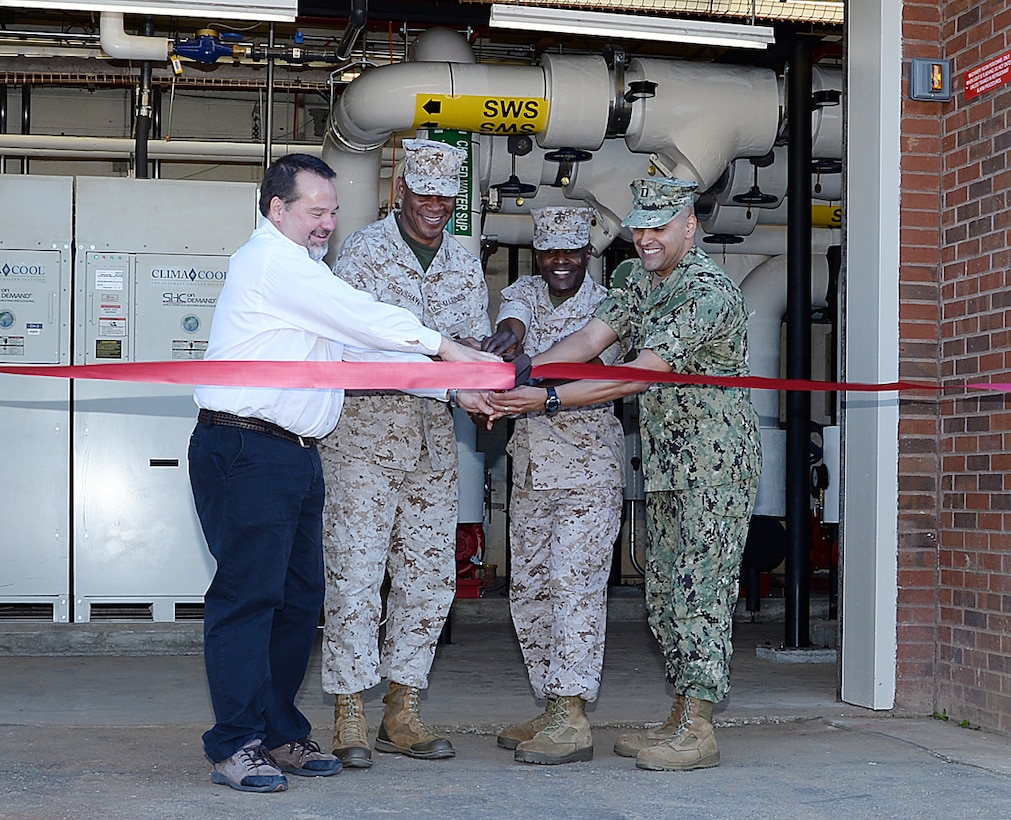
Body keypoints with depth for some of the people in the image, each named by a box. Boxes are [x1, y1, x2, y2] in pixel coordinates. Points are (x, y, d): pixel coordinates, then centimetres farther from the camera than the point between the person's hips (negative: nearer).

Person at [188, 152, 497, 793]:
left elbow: (363, 346, 20)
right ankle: (237, 745, -4)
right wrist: (443, 347, -8)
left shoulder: (305, 271, 25)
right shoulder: (269, 260, -7)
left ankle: (280, 734, 17)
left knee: (299, 597, 10)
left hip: (295, 456, 10)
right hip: (245, 452, -10)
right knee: (248, 593, -8)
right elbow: (365, 320, -13)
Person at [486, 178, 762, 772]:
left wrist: (546, 399, -26)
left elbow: (638, 375, -25)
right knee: (665, 590, 10)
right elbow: (590, 338, 0)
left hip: (716, 461, -9)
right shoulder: (643, 282, 11)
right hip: (666, 463, 9)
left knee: (699, 588, -10)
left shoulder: (710, 292, -19)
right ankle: (680, 720, 17)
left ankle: (698, 730, -8)